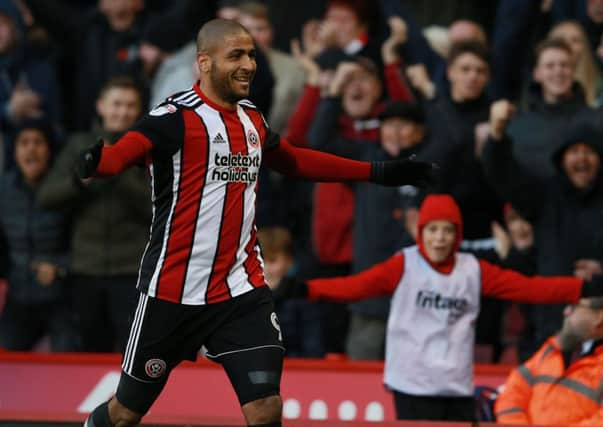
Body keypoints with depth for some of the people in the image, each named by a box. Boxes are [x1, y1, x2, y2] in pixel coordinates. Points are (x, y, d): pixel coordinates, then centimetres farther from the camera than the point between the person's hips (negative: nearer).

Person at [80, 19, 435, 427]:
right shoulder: (178, 117, -12)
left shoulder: (252, 118, 10)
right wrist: (96, 164, -54)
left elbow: (294, 161, 29)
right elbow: (128, 148, -30)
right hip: (174, 292, -5)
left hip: (241, 291, 5)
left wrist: (378, 172, 31)